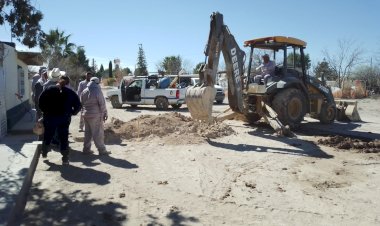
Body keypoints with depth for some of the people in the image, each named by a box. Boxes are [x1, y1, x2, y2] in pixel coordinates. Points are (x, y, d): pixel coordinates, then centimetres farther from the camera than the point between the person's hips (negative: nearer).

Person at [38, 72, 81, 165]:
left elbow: (40, 101, -5)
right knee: (64, 137, 5)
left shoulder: (49, 89, -1)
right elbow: (78, 105, -4)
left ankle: (44, 153, 34)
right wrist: (71, 113, 7)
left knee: (48, 135, 20)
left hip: (50, 117, 1)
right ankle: (65, 159, 6)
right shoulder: (70, 92, -2)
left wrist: (45, 111, 6)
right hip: (64, 118, -1)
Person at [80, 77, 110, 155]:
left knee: (88, 132, 15)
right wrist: (105, 113, -5)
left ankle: (86, 149, 19)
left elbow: (81, 104, 15)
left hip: (86, 115, 7)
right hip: (95, 115, -7)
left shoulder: (84, 92, 9)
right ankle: (101, 150, 2)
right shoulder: (97, 91, -12)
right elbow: (102, 104, -12)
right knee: (98, 133, -2)